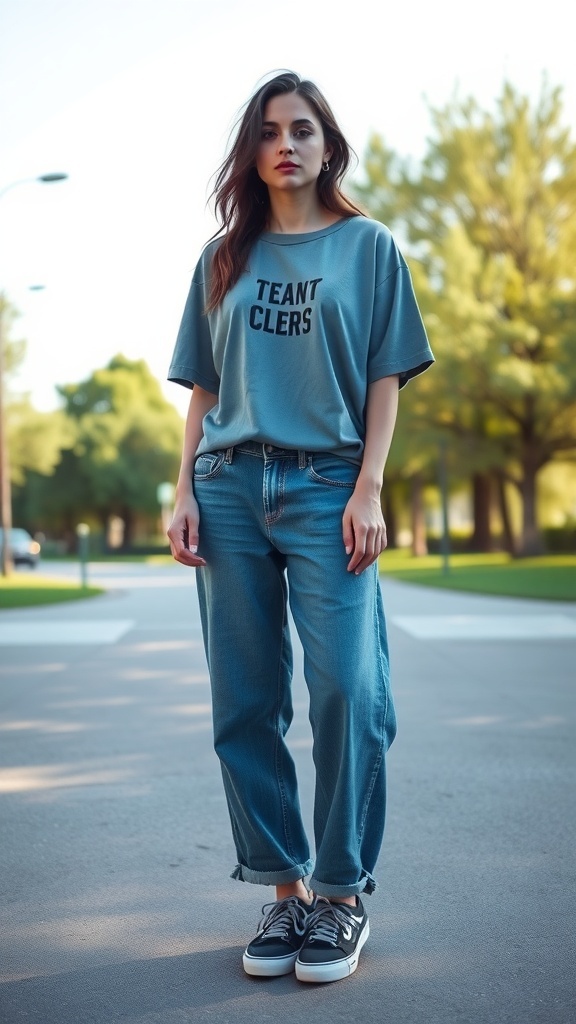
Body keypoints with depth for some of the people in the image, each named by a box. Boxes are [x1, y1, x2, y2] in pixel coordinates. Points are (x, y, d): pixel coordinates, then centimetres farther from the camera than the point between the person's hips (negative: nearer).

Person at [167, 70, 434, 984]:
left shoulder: (368, 247, 10)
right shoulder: (225, 257, 17)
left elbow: (386, 379, 4)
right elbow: (202, 387, 15)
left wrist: (368, 491, -8)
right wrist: (184, 492, 4)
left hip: (326, 488, -3)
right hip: (230, 489, 3)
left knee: (347, 692, -11)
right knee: (245, 704, 2)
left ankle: (342, 893, 4)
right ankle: (284, 889, 14)